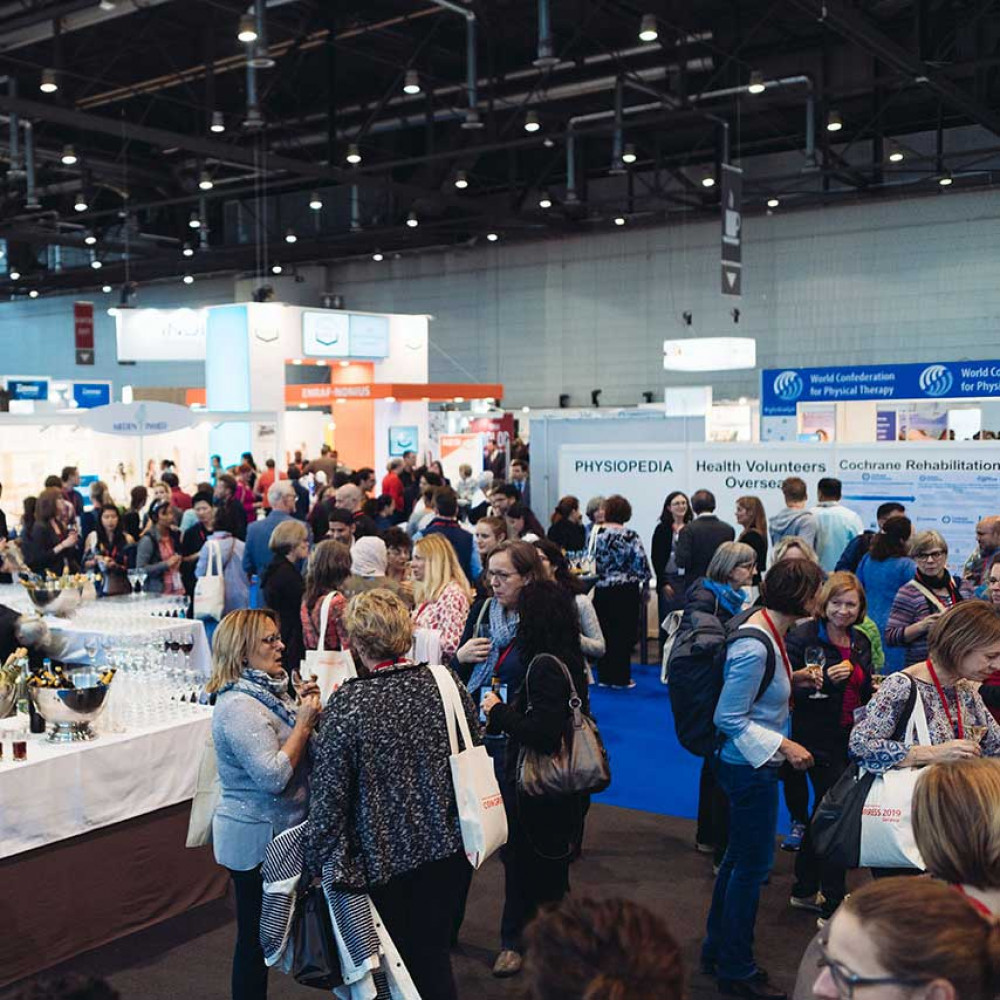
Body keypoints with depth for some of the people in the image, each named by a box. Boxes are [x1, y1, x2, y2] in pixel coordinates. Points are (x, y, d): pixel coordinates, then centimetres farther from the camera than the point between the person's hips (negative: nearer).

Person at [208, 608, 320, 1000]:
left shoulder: (266, 689, 7)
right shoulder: (239, 706, -22)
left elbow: (285, 745, 18)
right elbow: (273, 776, -27)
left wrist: (304, 711, 2)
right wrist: (303, 722, -21)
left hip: (276, 832, 9)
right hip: (257, 838, -9)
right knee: (255, 934, 4)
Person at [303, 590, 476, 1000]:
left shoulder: (346, 705, -19)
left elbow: (329, 793, -15)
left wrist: (325, 863, -5)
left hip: (384, 857, -3)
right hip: (449, 849, 3)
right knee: (435, 956, 19)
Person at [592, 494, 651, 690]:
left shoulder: (596, 534, -4)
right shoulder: (631, 537, -9)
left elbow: (592, 562, 1)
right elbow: (642, 566, -8)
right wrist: (644, 586, 7)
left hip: (602, 591, 2)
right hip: (626, 591, -2)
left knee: (605, 632, 11)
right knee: (623, 633, 4)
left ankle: (605, 675, 17)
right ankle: (620, 677, 8)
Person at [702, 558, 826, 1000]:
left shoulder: (767, 632, 2)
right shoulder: (755, 647, -27)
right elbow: (729, 719, -23)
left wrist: (792, 680, 4)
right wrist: (784, 745, -22)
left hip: (751, 765, 10)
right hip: (749, 769, -10)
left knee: (739, 856, 21)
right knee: (754, 864, 4)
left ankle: (717, 949, 38)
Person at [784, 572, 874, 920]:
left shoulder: (860, 641, 10)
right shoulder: (803, 637, -12)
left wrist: (877, 690, -3)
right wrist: (825, 678, -26)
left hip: (851, 738, 8)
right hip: (820, 740, -8)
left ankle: (805, 891, 31)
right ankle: (833, 904, 7)